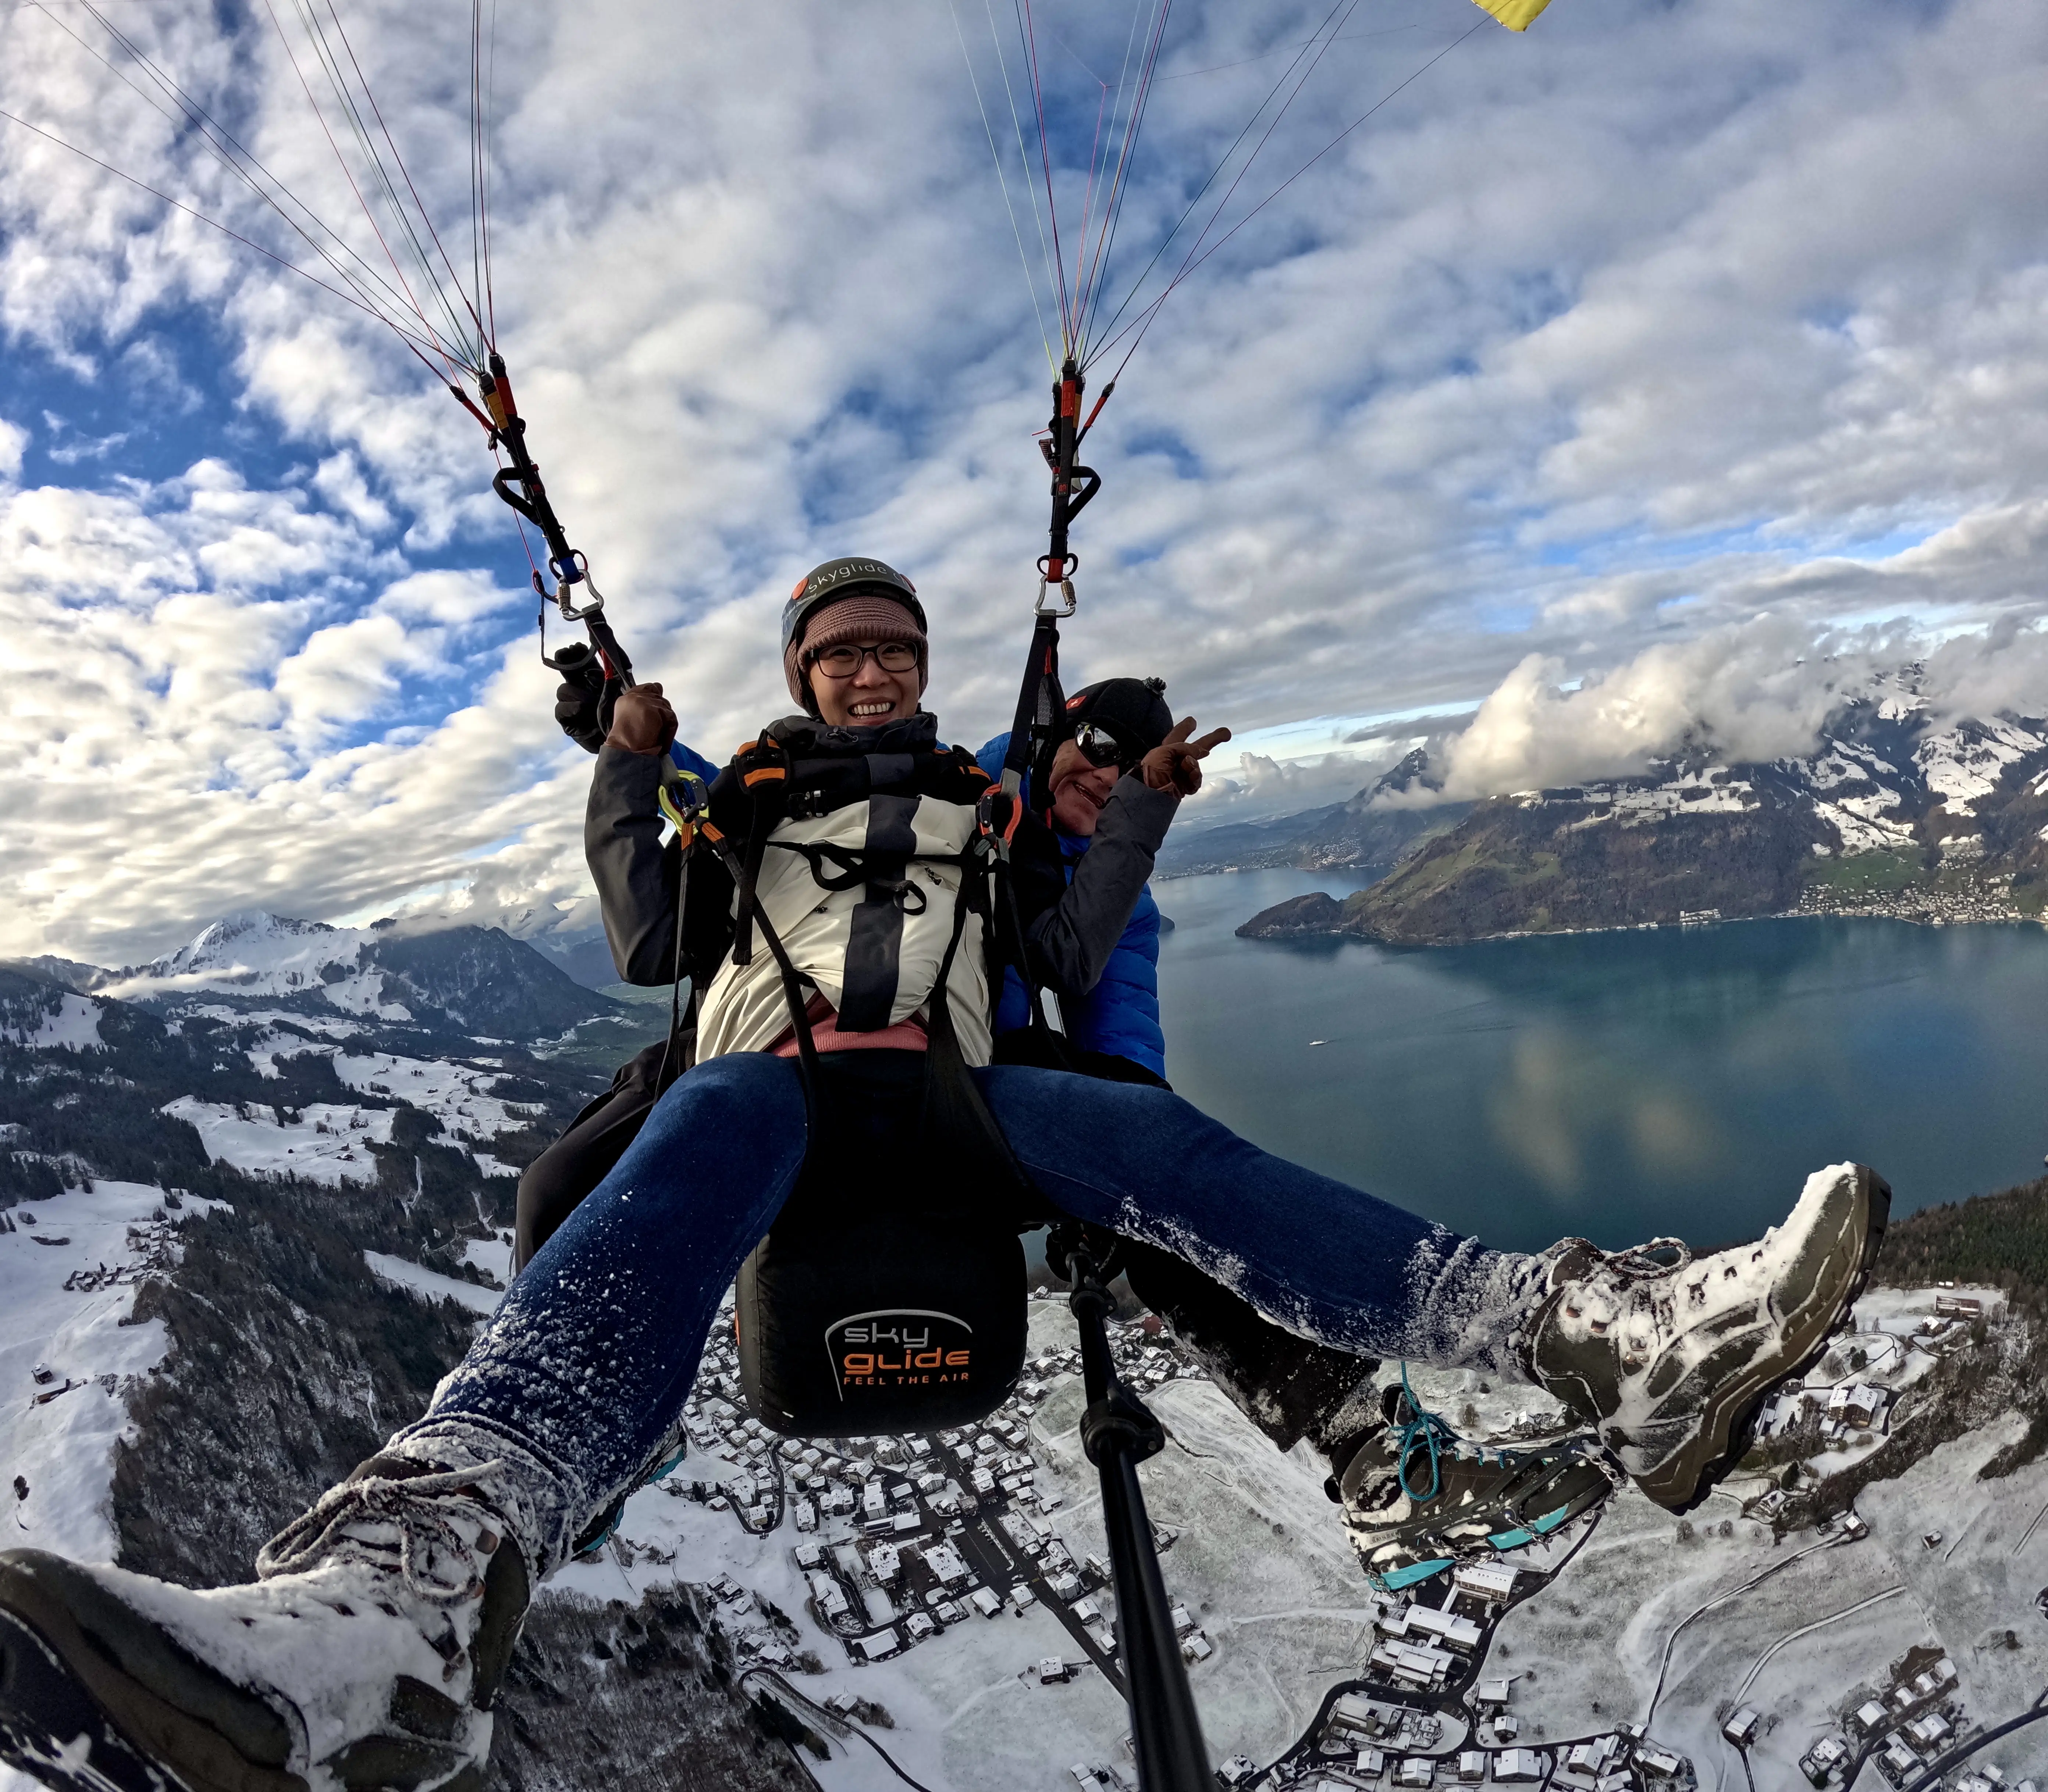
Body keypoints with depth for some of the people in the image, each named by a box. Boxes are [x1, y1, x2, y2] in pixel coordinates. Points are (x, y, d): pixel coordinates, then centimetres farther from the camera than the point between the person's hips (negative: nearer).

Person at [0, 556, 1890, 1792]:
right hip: (763, 1080, -2)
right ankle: (408, 1582, -67)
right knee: (700, 1139, -38)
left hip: (949, 1094, 2)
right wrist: (628, 777, 4)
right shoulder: (749, 790, 26)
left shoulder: (988, 794, 27)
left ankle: (1591, 1336, -42)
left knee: (1154, 1139, -27)